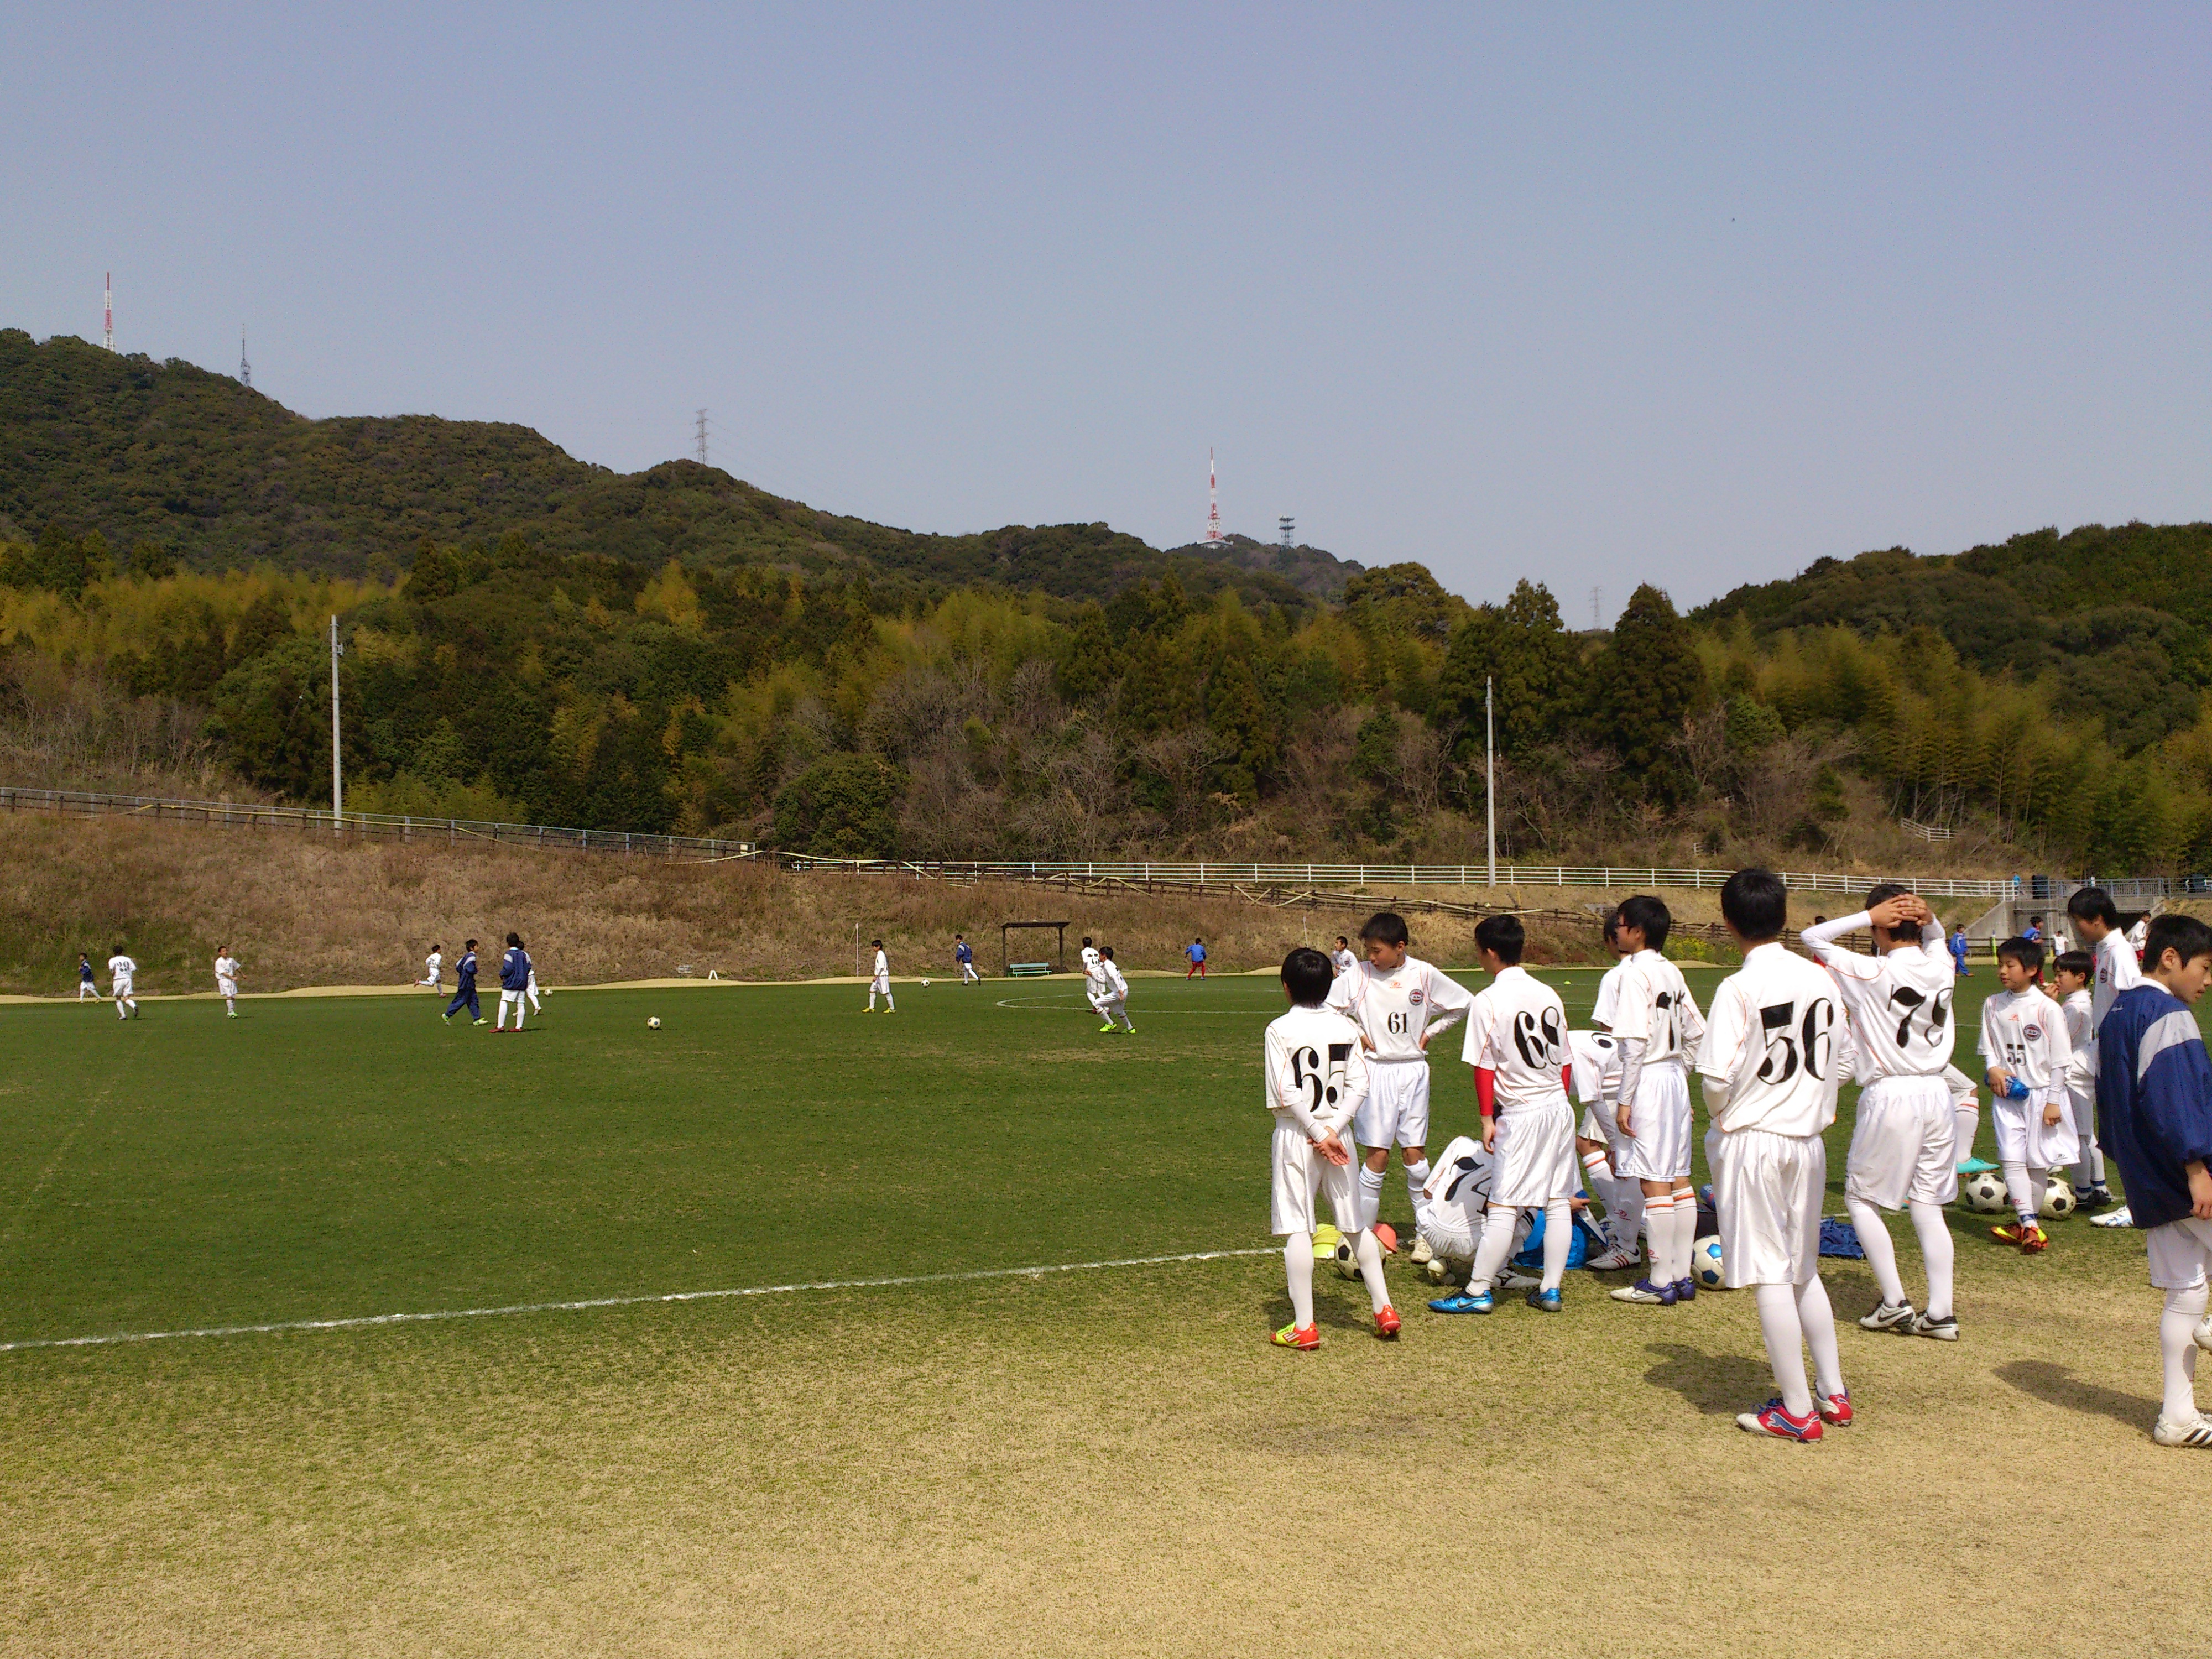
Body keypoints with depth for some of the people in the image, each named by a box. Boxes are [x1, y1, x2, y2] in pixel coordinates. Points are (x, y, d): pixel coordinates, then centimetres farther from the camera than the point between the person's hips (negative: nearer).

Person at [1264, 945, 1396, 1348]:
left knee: (1297, 1229, -1)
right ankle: (1384, 1309, 18)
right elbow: (1359, 1086, -3)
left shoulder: (1280, 1030, -9)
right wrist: (1332, 1129, -9)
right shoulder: (1346, 1027, 4)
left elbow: (1287, 1094, -16)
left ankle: (1304, 1326, -2)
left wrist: (1318, 1134, -12)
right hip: (1336, 1135, 4)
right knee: (1354, 1225, 16)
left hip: (1296, 1136, -4)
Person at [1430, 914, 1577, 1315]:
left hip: (1521, 1113, -6)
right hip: (1559, 1107, 6)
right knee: (1557, 1203, 8)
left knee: (1502, 1207, -3)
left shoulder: (1488, 1001, -10)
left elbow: (1484, 1066, -10)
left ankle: (1477, 1291, 1)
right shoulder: (1549, 995, 7)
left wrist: (1487, 1118, -4)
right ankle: (1550, 1289, 13)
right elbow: (1563, 1060, 12)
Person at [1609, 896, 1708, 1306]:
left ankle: (1660, 1283, -1)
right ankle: (1682, 1275, 16)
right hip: (1675, 1077, 9)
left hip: (1649, 1081, -9)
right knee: (1678, 1178, 11)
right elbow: (1695, 1033, 15)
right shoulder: (1672, 973, 10)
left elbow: (1636, 1042, -19)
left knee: (1654, 1183, -4)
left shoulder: (1636, 974, -14)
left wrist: (1625, 1101, -15)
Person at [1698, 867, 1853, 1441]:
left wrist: (1721, 1115, -1)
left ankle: (1796, 1411, 5)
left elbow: (1718, 1076, -20)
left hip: (1752, 1141, -6)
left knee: (1770, 1275, 0)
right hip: (1808, 1139, 6)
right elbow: (1842, 1059, 11)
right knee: (1804, 1269, 19)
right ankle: (1833, 1394, 23)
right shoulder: (1820, 980, 3)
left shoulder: (1740, 988, -16)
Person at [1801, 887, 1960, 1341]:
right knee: (1928, 1206, 10)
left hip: (1891, 1096, -6)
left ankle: (1895, 1303, 6)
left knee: (1860, 1198, 9)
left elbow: (1812, 937, -5)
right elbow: (1934, 938, 26)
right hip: (1937, 1095, 6)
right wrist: (1928, 921, 3)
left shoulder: (1874, 973, -13)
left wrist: (1870, 916, -10)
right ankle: (1941, 1312, 8)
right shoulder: (1942, 969, 3)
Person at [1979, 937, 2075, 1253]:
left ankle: (2028, 1221, 16)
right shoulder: (1993, 1005, 3)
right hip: (2006, 1093, 3)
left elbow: (2059, 1059, -7)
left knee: (2038, 1161, 3)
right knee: (2010, 1158, -7)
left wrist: (2053, 1101, -8)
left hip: (2040, 1093, -3)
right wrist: (1993, 1069, -8)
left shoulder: (2047, 1008, -9)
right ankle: (2029, 1225, -9)